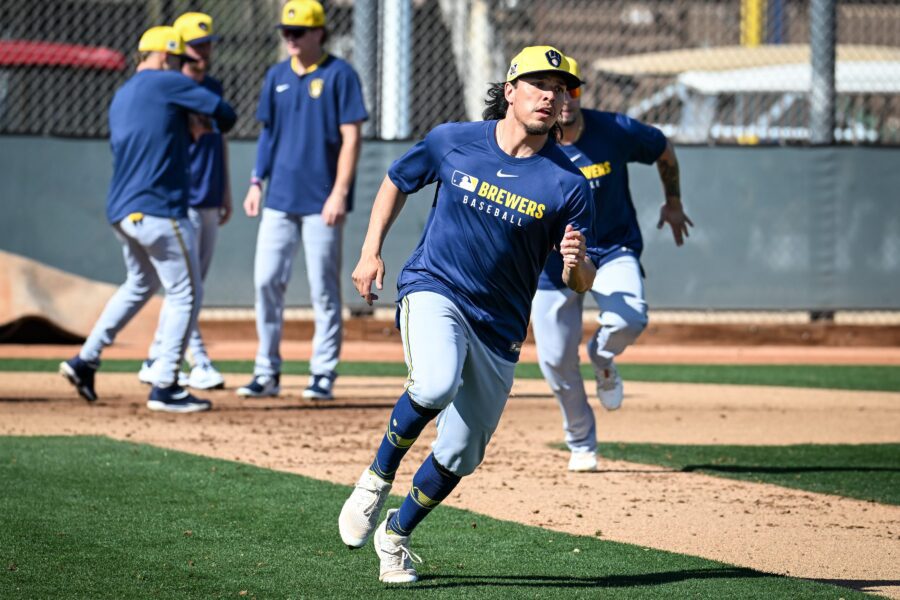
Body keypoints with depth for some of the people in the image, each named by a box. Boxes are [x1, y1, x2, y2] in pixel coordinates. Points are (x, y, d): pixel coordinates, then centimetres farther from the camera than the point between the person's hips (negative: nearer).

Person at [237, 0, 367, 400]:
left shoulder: (338, 75, -5)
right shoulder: (277, 77, 11)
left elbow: (351, 137, -9)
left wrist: (339, 193, -15)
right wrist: (257, 182, 8)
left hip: (320, 202, -5)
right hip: (280, 199, 5)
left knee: (323, 289, -1)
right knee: (266, 282, 2)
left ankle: (323, 374, 5)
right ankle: (267, 372, 9)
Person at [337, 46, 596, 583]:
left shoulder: (568, 185, -9)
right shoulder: (453, 142, -6)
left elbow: (581, 284, -6)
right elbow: (398, 182, 13)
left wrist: (576, 263, -28)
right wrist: (371, 251, 6)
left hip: (500, 325, 2)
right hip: (433, 290, -2)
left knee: (461, 454, 5)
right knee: (437, 384, -34)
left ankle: (396, 535, 31)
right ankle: (378, 478, -9)